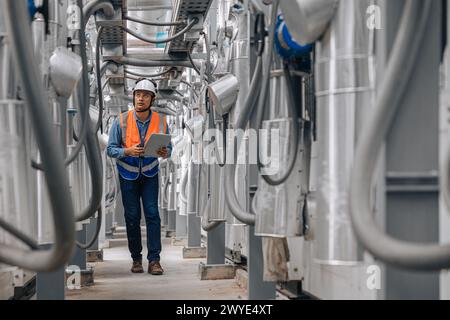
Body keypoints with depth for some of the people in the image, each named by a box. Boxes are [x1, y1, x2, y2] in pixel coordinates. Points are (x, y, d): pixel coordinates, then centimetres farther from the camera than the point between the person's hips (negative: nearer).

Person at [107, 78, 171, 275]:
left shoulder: (160, 121, -9)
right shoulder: (122, 121, -13)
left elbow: (168, 148, -3)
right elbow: (110, 149, -11)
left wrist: (165, 153, -27)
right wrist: (128, 151, -29)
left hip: (150, 173, 1)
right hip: (128, 174, 0)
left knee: (152, 214, -10)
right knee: (132, 216, -1)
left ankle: (154, 260, -11)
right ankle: (136, 259, 10)